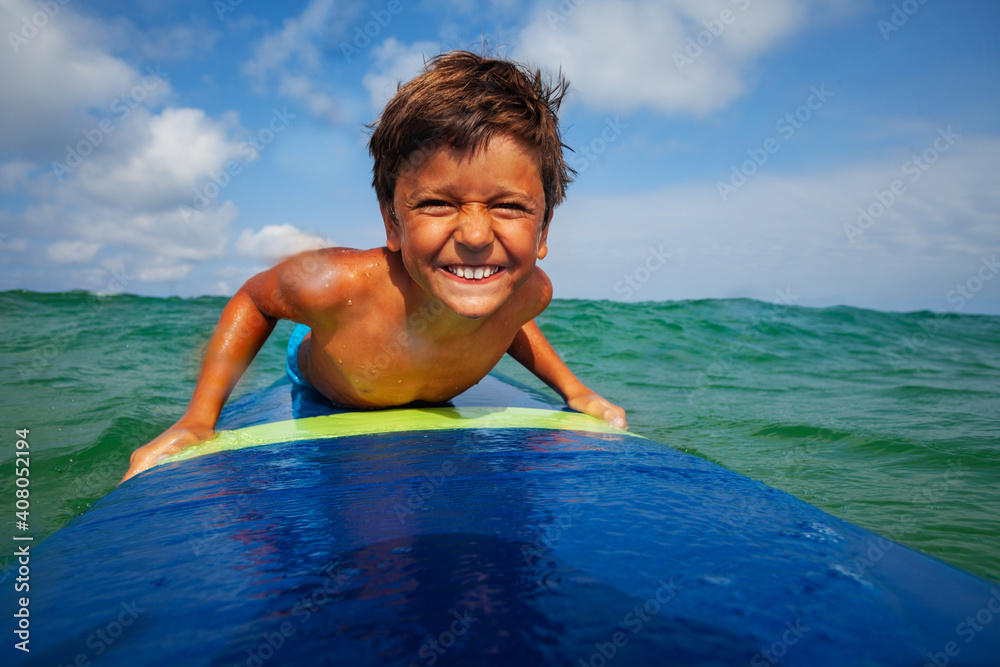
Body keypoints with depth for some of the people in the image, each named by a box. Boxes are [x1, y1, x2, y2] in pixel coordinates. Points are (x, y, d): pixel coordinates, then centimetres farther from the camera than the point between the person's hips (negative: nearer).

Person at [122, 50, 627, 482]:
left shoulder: (530, 292, -35)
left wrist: (572, 389, -11)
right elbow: (254, 298, -23)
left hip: (432, 404, 2)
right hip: (319, 397, -1)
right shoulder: (335, 286, -48)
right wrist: (198, 418, -25)